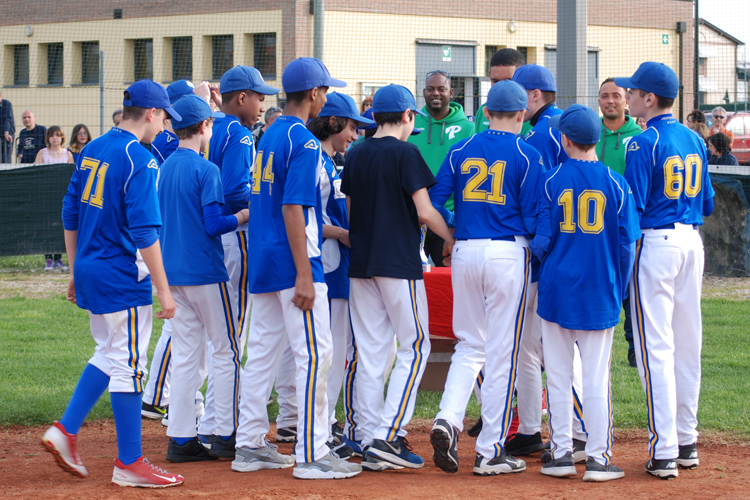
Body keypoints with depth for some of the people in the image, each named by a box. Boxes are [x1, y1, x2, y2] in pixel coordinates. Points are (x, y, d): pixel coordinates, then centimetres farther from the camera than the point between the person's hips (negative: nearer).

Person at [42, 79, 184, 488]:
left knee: (110, 355, 21)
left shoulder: (92, 151, 9)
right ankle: (129, 464, 5)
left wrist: (76, 270, 22)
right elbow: (144, 232, -21)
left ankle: (65, 430, 14)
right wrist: (163, 289, -18)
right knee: (127, 363, -1)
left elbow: (70, 215, 15)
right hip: (122, 276, -8)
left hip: (89, 270, 8)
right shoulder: (139, 160, -16)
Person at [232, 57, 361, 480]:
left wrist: (330, 232, 30)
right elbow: (292, 209, -20)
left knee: (262, 350, 12)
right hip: (291, 261, -9)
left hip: (262, 262, 9)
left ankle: (251, 446, 16)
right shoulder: (304, 141, -14)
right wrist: (304, 275, -21)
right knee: (314, 354, -7)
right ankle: (313, 454, -8)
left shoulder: (270, 136, 14)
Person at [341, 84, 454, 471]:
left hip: (360, 263, 6)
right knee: (414, 347, 1)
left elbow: (350, 211, 13)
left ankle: (370, 440, 6)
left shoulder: (356, 155, 9)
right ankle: (389, 436, -10)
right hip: (399, 262, -6)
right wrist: (450, 238, 3)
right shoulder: (405, 154, -9)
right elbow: (424, 211, -12)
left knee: (370, 352, 7)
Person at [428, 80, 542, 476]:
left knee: (469, 344, 17)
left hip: (464, 251, 4)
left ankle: (448, 420, -5)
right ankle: (491, 452, 3)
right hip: (508, 252, -4)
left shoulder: (461, 151, 8)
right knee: (502, 351, 1)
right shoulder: (526, 156, -3)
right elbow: (532, 218, -6)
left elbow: (432, 202, 4)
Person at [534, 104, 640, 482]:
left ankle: (561, 454, 9)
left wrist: (536, 253, 16)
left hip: (557, 291, -1)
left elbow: (543, 239, -7)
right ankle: (598, 458, 3)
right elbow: (627, 244, -2)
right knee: (597, 377, 4)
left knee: (558, 376, 7)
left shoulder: (551, 180, -5)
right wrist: (618, 291, 8)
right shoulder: (616, 184, -2)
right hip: (600, 294, 1)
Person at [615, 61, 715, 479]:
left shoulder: (644, 144, -12)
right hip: (692, 241, 7)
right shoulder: (695, 141, 10)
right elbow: (707, 204, 14)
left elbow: (633, 207, -15)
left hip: (656, 242, -7)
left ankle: (664, 450, -9)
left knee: (656, 346, -6)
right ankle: (687, 440, 19)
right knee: (687, 343, 13)